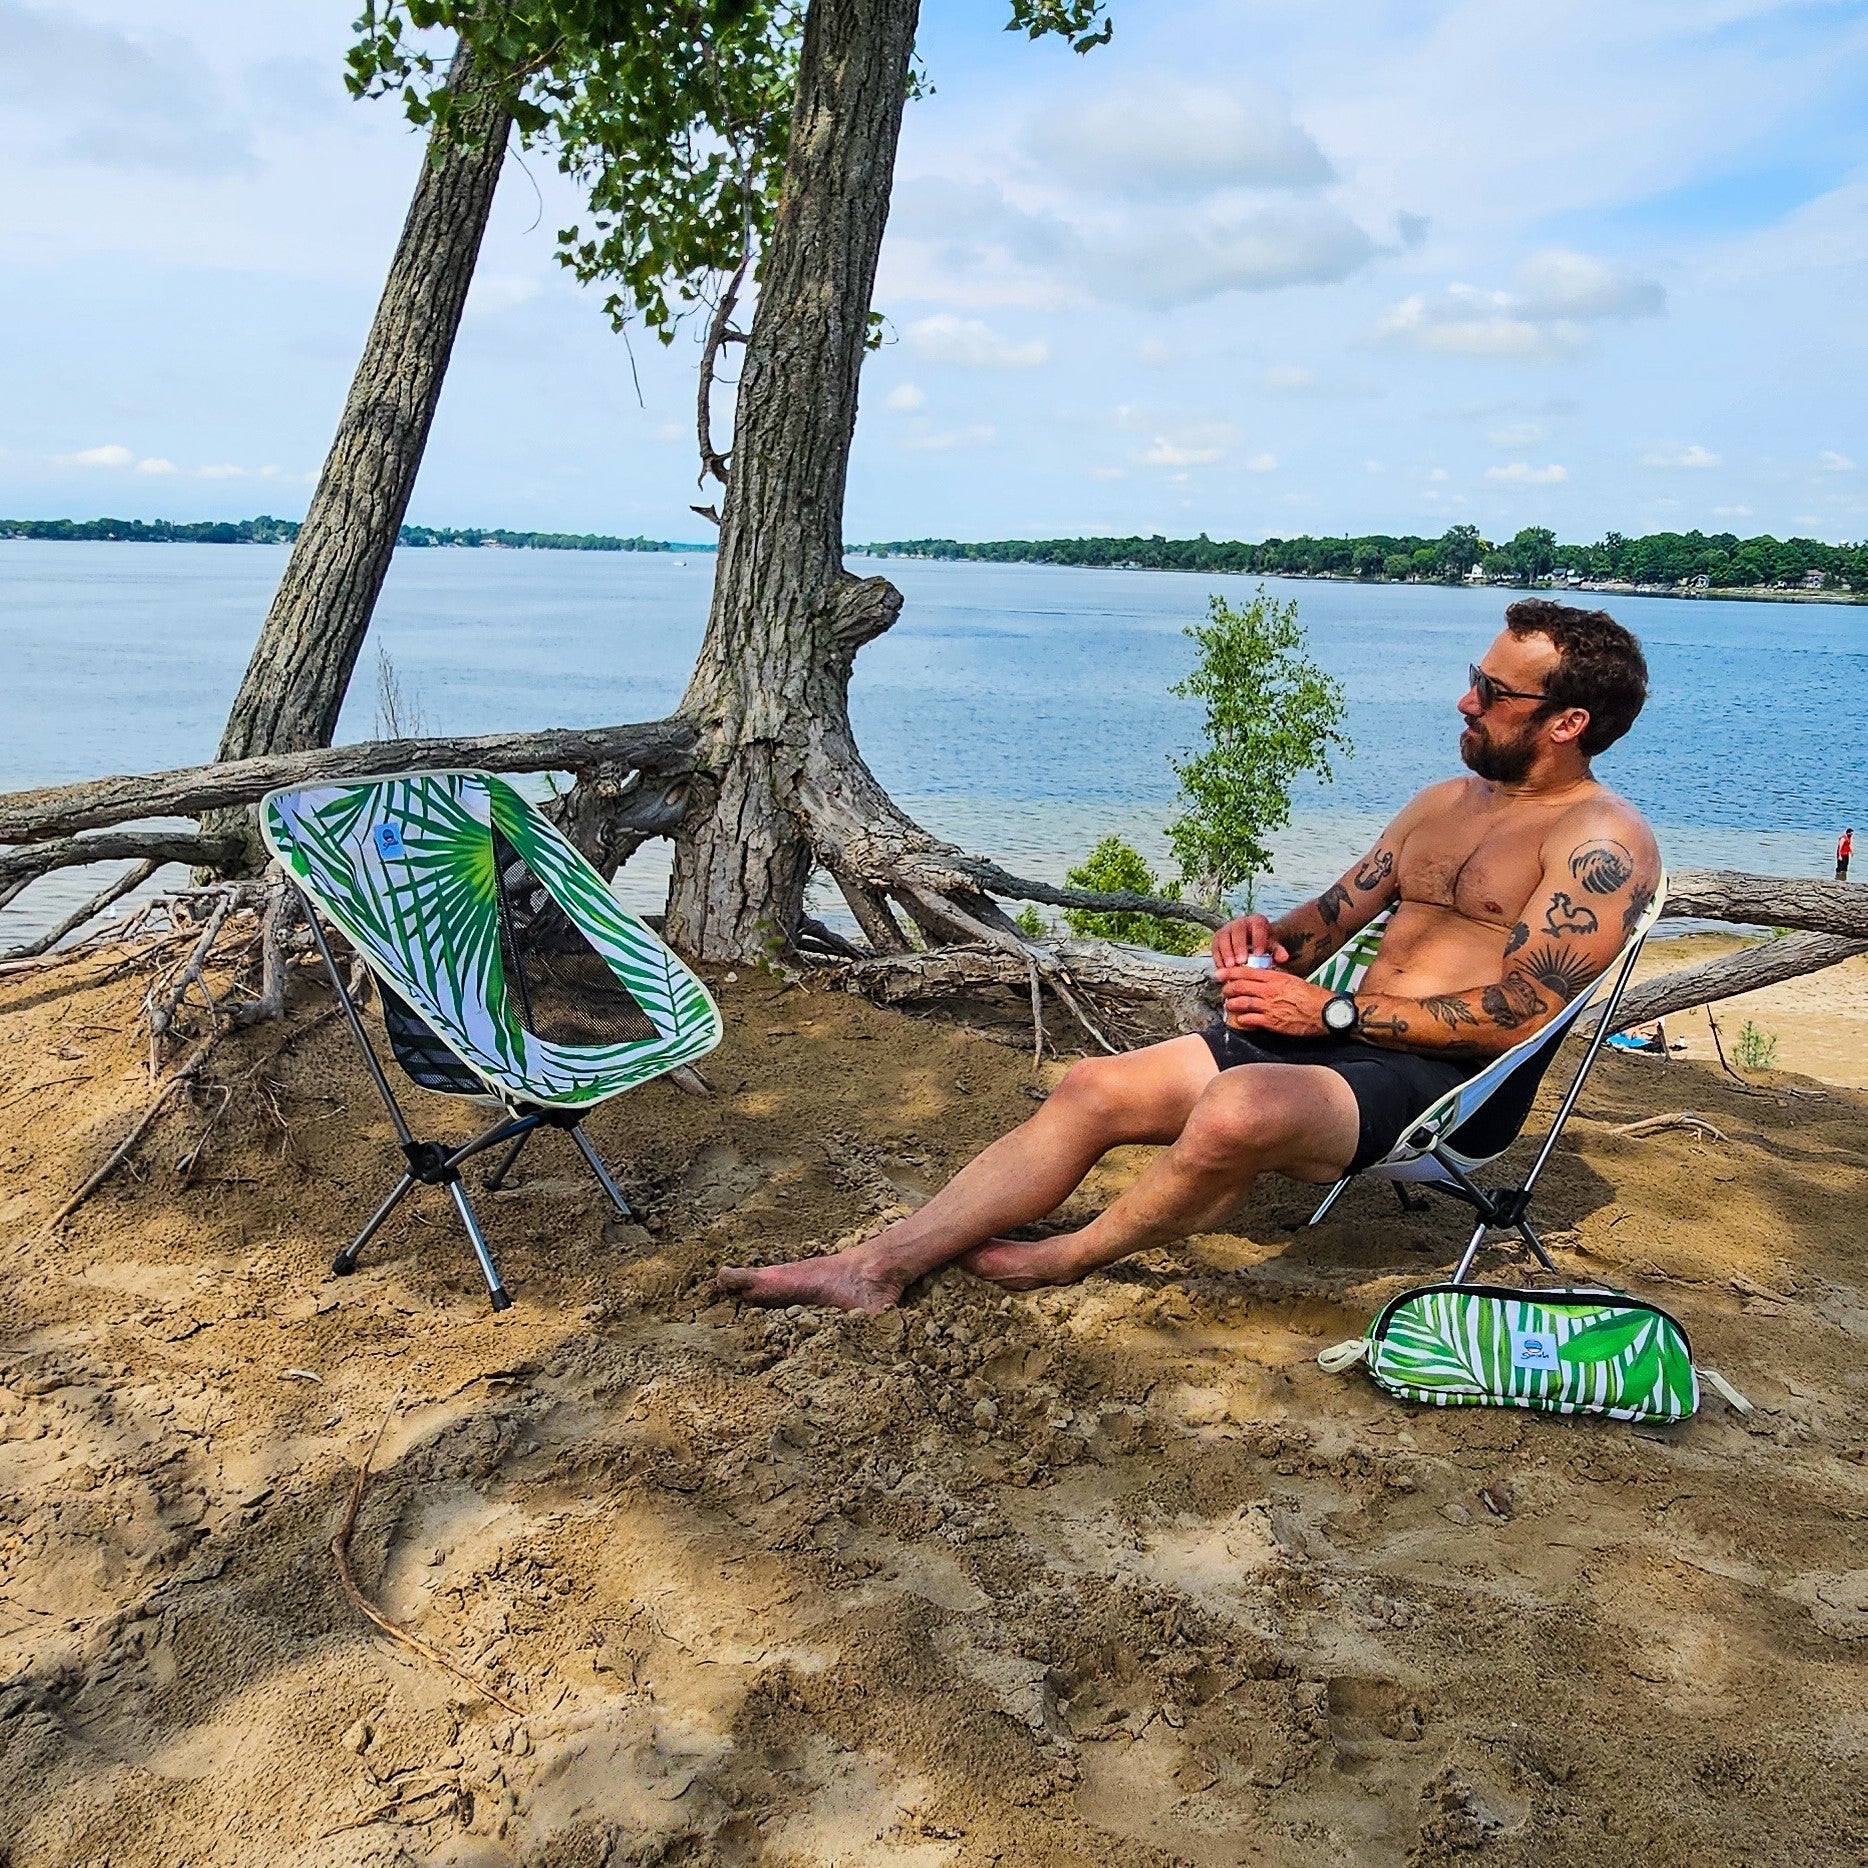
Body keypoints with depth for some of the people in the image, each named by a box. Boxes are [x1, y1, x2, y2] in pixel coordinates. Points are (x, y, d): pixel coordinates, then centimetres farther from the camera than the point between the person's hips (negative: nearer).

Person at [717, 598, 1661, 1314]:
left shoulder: (1601, 840, -6)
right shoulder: (1445, 802, 20)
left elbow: (1517, 1017, -16)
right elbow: (1333, 917, 21)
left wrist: (1332, 1010, -17)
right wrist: (1270, 939, -3)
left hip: (1434, 1079, -8)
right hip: (1334, 1034, 8)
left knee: (1237, 1111, -37)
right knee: (1093, 1088, -9)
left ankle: (1064, 1258, -8)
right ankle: (877, 1264, -8)